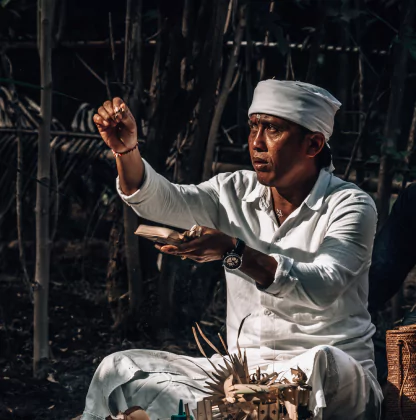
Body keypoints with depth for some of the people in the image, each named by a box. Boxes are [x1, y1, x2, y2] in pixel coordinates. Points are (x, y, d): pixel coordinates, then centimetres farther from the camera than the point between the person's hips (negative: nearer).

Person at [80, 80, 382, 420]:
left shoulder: (350, 206, -8)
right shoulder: (236, 192, 9)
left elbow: (321, 289, -24)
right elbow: (160, 201, -5)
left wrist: (234, 252, -33)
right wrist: (127, 150, -24)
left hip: (338, 379, -4)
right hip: (243, 369, 5)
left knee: (318, 363, -41)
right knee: (118, 370, -12)